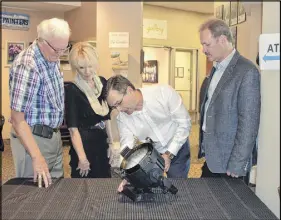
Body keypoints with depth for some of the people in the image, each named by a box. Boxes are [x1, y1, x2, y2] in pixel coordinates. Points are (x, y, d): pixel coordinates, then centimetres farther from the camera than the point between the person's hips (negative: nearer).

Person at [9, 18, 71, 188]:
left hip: (53, 135, 8)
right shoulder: (27, 66, -24)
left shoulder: (52, 58, 3)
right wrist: (37, 157, -30)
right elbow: (18, 120, -25)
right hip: (33, 138, -8)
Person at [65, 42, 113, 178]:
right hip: (84, 145, -6)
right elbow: (73, 128, -19)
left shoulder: (102, 83, 3)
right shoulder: (72, 90, -15)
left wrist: (111, 140, 13)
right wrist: (82, 157, -23)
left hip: (102, 143, 6)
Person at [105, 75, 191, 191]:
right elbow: (126, 147, -17)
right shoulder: (122, 118, -16)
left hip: (177, 148, -2)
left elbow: (184, 122, -20)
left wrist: (169, 154, -20)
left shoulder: (164, 93, -27)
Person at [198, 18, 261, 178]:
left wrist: (237, 164, -18)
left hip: (228, 160, -7)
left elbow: (249, 123, -18)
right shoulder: (216, 69, 11)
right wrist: (203, 146, 12)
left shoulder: (247, 71, -16)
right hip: (210, 156, 7)